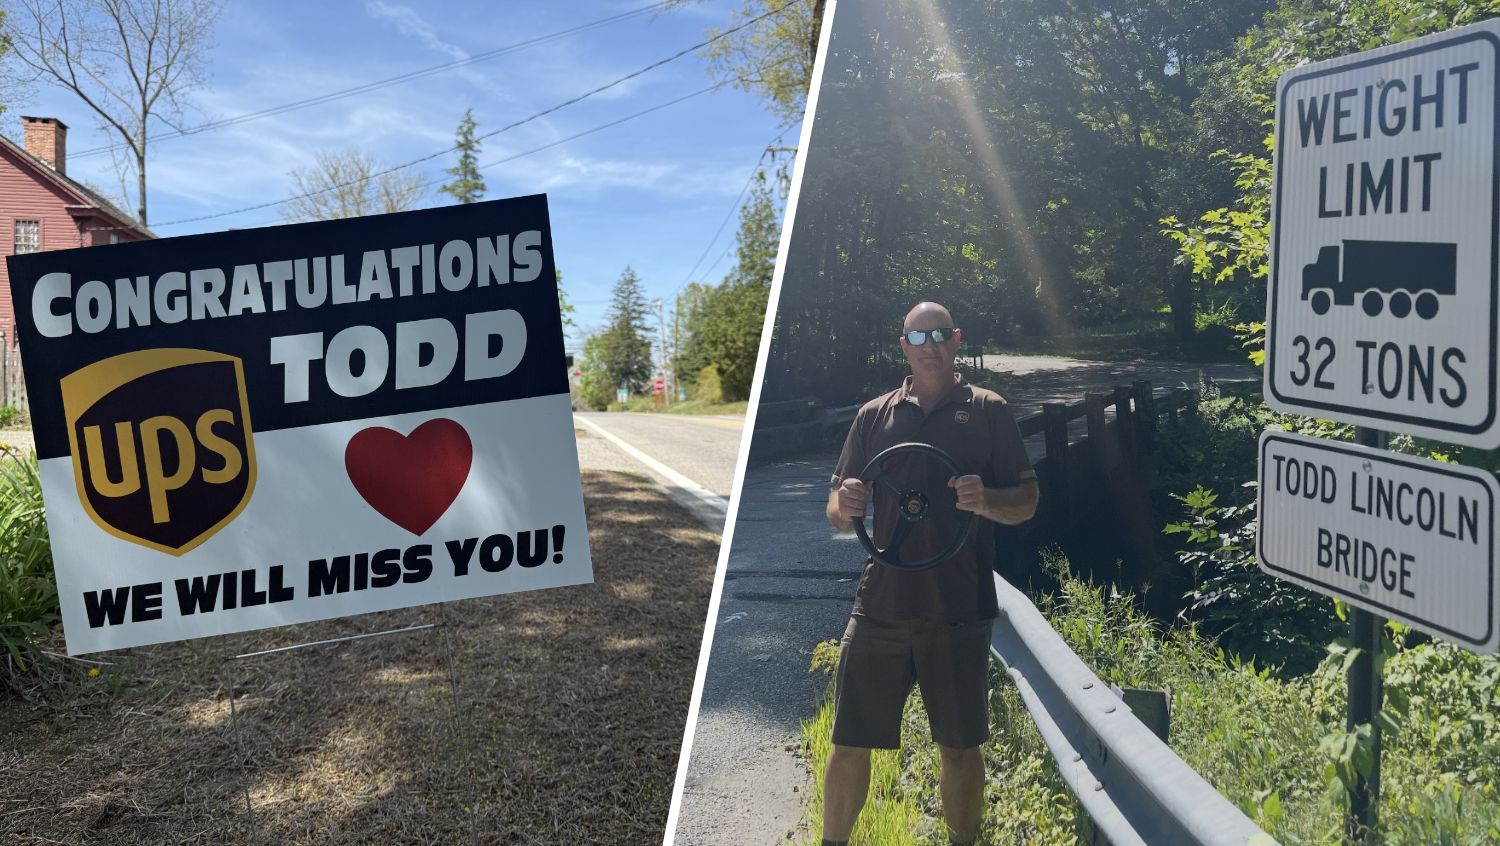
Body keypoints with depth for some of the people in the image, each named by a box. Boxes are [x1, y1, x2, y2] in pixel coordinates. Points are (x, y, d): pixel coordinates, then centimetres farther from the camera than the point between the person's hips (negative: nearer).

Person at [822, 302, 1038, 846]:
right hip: (881, 603, 2)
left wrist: (987, 500, -19)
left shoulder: (988, 411, 5)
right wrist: (844, 505, -13)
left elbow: (1027, 500, 3)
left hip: (958, 610, -1)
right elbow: (836, 513, 12)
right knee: (850, 741, 4)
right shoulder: (874, 415, 11)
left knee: (960, 745, 8)